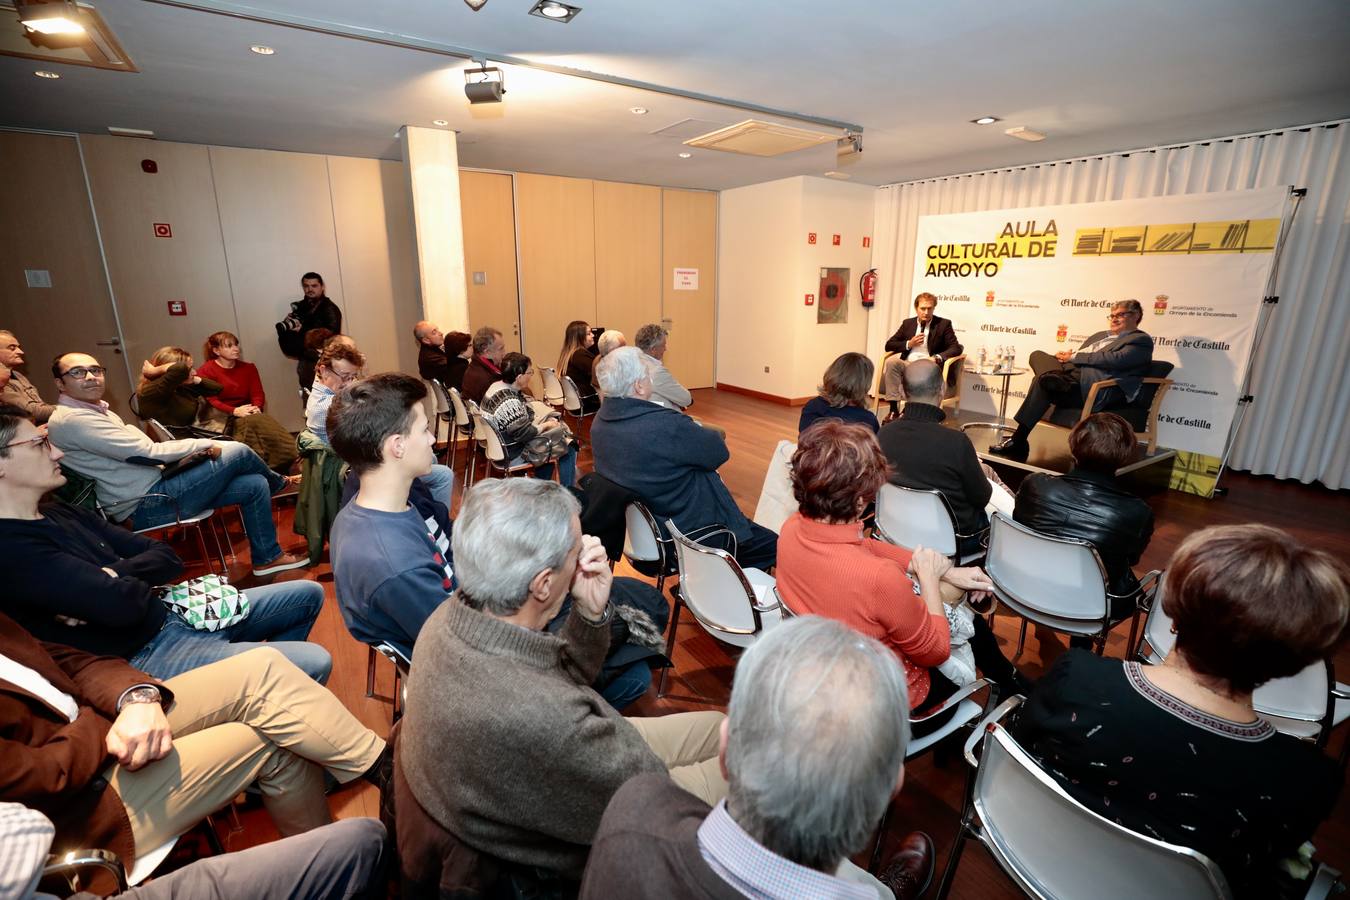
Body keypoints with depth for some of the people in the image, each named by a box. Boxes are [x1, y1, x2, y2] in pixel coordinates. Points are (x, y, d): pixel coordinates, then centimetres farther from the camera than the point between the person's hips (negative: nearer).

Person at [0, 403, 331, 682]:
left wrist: (114, 573, -14)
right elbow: (123, 603, -30)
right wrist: (136, 579, -6)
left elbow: (168, 558, 7)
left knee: (309, 593, 14)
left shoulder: (60, 515, 9)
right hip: (145, 658, -9)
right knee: (315, 662, -21)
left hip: (169, 615, 9)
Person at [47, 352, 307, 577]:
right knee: (238, 452, -11)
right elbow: (147, 453, -20)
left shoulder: (97, 410, 16)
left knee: (254, 485, 3)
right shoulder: (71, 420, -16)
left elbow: (141, 447, 13)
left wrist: (196, 450, -1)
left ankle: (268, 557, 15)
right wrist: (203, 445, -11)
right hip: (147, 506, -10)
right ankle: (277, 483, 22)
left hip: (154, 486, 10)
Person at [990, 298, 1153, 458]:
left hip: (1101, 389, -8)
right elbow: (1075, 356, 28)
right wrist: (1067, 355, 4)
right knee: (1037, 355, -12)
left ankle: (1018, 440, -30)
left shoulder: (1141, 340, 8)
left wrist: (1074, 357, -7)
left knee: (1042, 383, -30)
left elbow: (1114, 360, -10)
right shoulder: (1100, 336, 33)